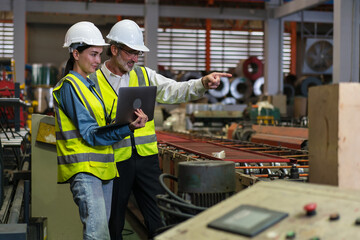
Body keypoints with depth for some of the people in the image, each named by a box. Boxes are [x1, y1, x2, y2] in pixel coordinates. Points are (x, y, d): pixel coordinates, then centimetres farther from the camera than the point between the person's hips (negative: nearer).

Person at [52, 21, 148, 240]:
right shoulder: (70, 86, -9)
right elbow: (90, 134, -16)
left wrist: (130, 121, 6)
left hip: (103, 167, 10)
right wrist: (128, 129, -28)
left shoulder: (89, 85, 20)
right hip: (84, 169, -9)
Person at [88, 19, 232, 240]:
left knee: (159, 221, 6)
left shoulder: (144, 75, 8)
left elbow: (175, 91, -4)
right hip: (115, 161, -3)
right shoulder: (94, 80, -2)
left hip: (146, 156, 3)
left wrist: (203, 83, -21)